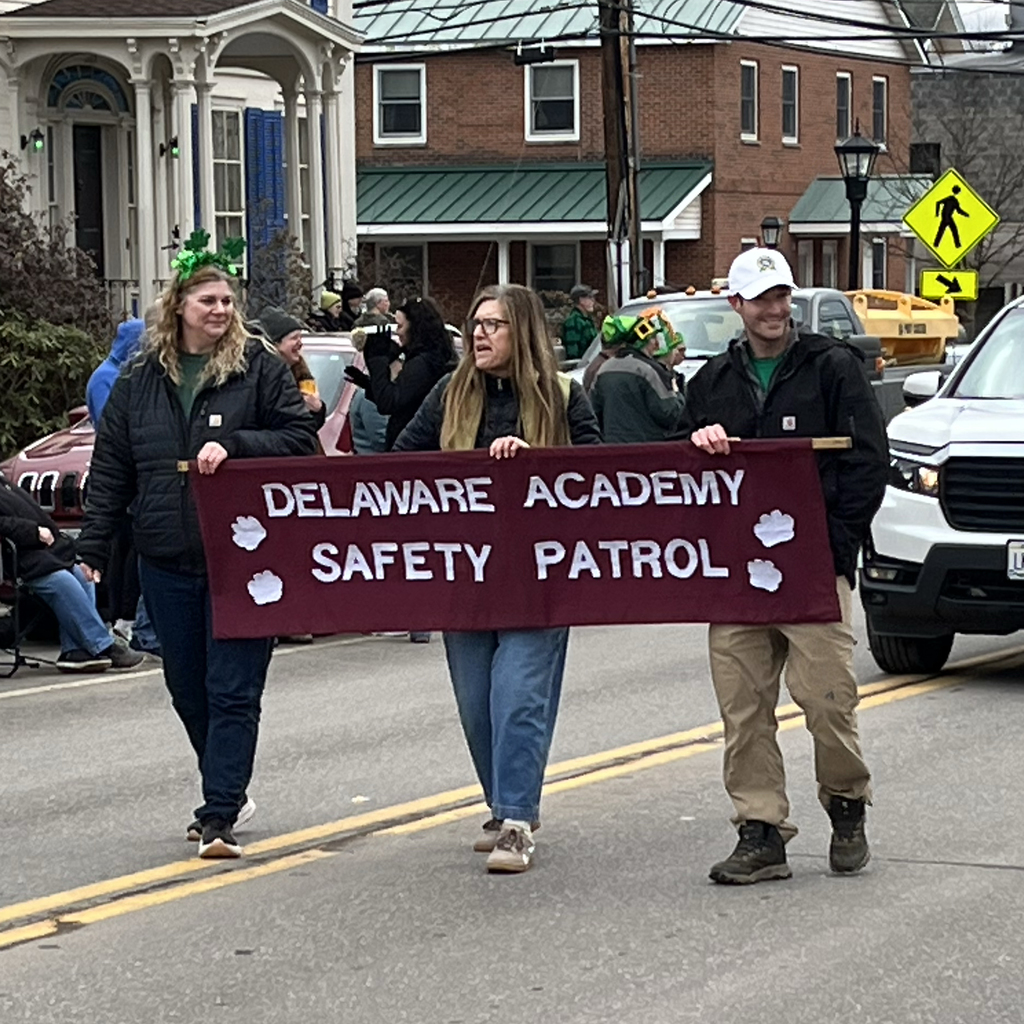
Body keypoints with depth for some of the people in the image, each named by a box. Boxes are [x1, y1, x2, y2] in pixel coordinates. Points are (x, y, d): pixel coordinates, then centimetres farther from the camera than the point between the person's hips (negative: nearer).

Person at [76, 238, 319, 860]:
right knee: (188, 688, 12)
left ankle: (219, 815, -7)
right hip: (168, 561, 4)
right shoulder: (140, 382, 10)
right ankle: (230, 793, 29)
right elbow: (111, 470, 11)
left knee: (232, 690, -6)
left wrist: (233, 446, -17)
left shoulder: (261, 369, 0)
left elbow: (301, 437, -3)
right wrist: (93, 546, 5)